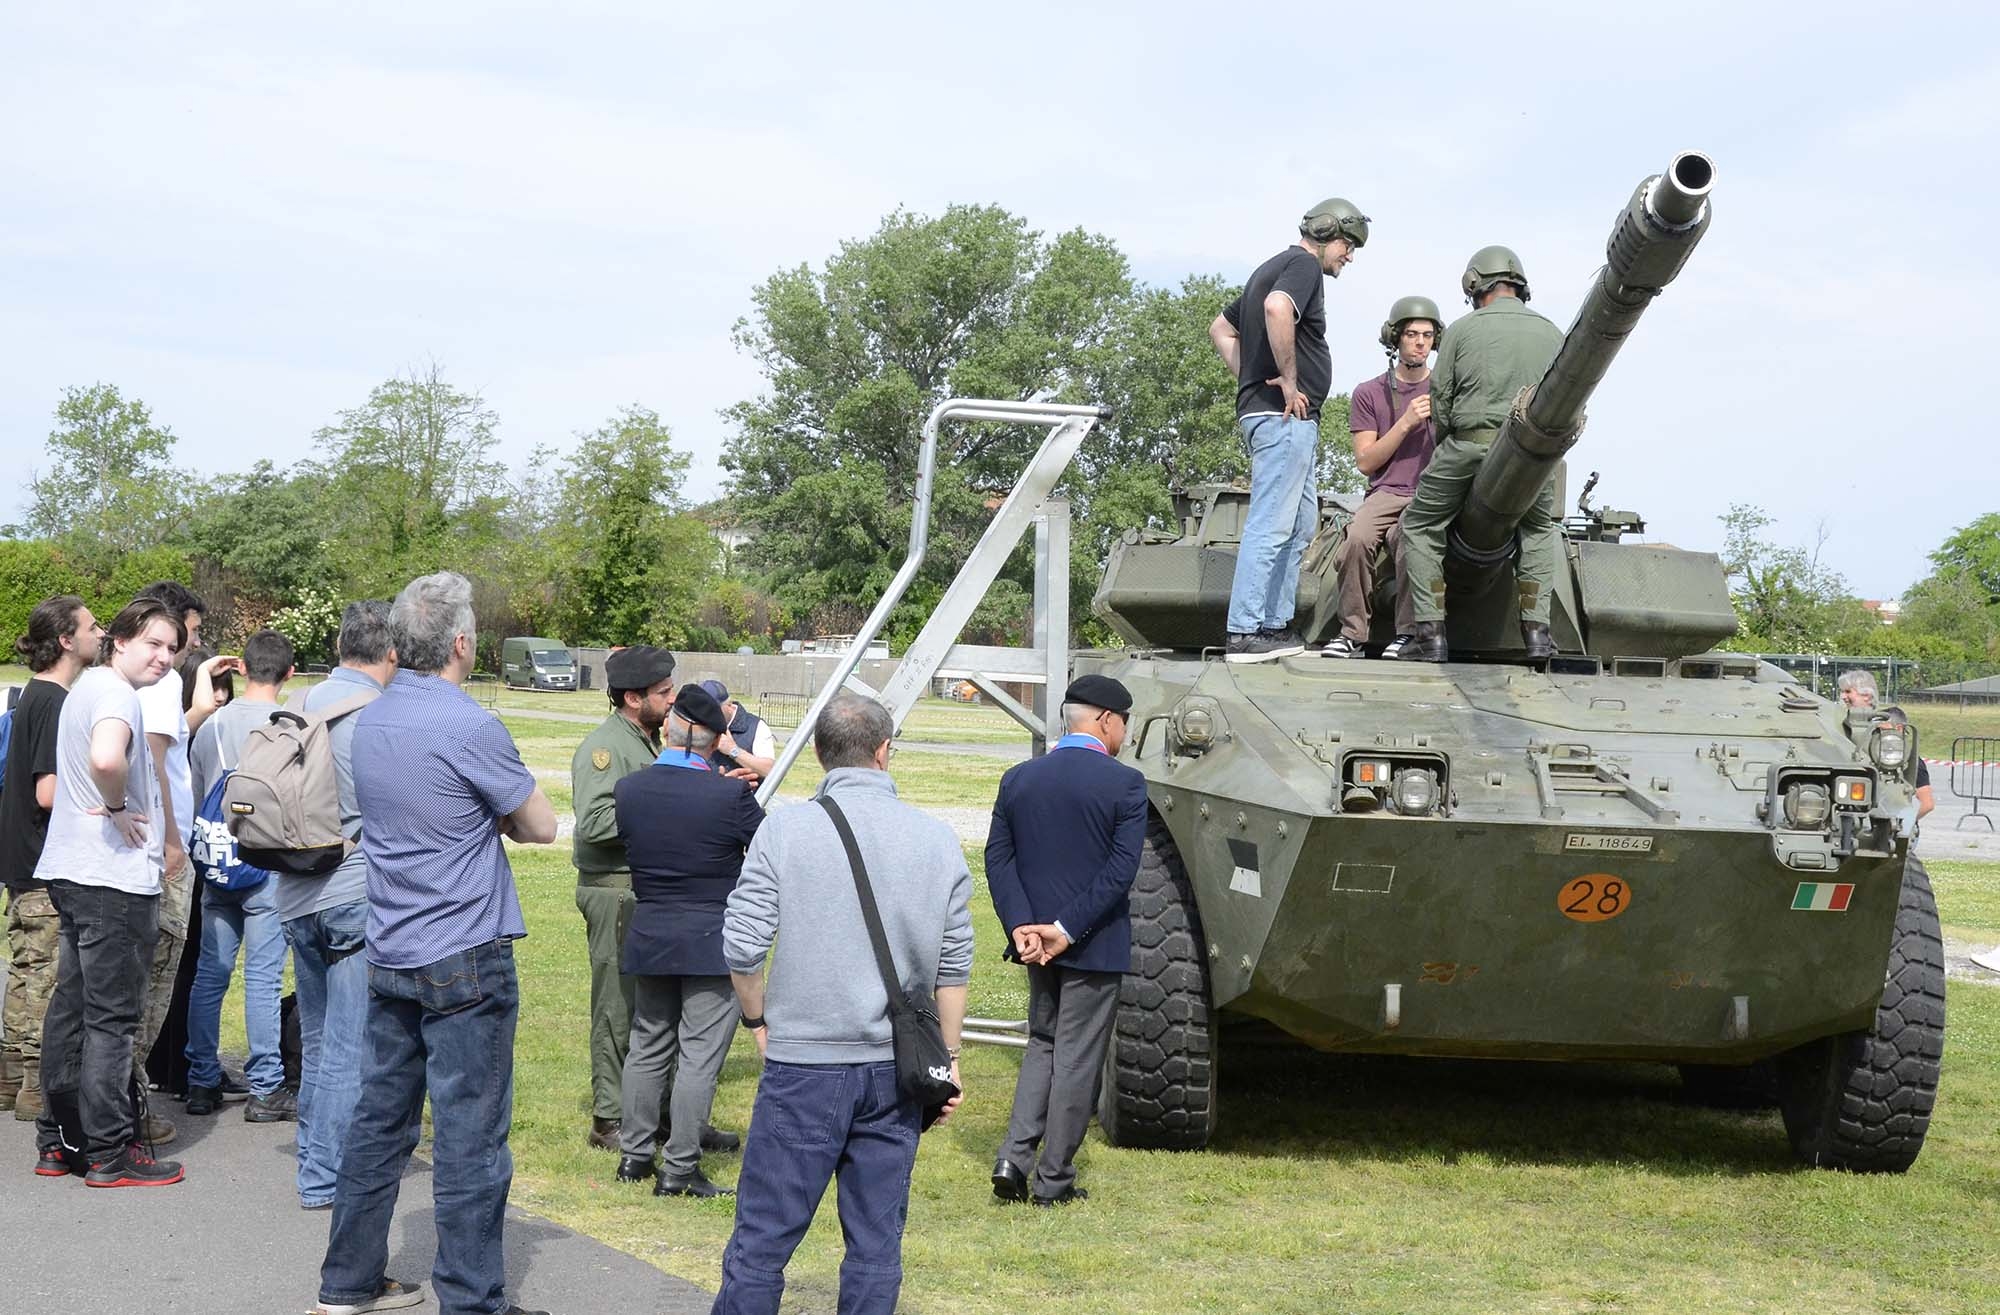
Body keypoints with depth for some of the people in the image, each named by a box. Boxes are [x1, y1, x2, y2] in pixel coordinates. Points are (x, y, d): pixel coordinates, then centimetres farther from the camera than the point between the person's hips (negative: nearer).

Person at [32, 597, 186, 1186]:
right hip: (114, 877, -10)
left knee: (71, 1005, 14)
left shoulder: (86, 687, 16)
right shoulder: (116, 695, -15)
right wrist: (117, 808, -19)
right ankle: (109, 1153, 1)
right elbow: (106, 758, -37)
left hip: (72, 872, 10)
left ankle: (58, 1141, 21)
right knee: (112, 1017, -4)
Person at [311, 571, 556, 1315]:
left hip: (390, 958, 8)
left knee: (380, 1118, 15)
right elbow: (541, 827, -5)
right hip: (465, 961, -8)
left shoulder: (367, 724, 7)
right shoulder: (470, 728, -16)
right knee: (470, 1137, -2)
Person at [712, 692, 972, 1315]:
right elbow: (955, 966, 6)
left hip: (805, 1064, -3)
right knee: (877, 1243, 10)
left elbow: (741, 947, -8)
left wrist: (758, 1017, 9)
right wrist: (948, 1059, 15)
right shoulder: (937, 839, 3)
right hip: (897, 1070, 3)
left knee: (762, 1239, 4)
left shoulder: (786, 830, -6)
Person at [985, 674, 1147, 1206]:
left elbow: (998, 857, -1)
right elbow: (1120, 871, -17)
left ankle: (1014, 1157, 7)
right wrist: (1068, 929, -16)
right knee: (1077, 1058, 5)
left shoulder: (1019, 778, 3)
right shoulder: (1124, 784, -11)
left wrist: (1020, 925, -7)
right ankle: (1054, 1178, 11)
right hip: (1096, 944, -5)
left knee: (1043, 1043, 20)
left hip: (1035, 939, 5)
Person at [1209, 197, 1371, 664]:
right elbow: (1277, 309, -30)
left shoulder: (1271, 269, 23)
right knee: (1270, 525, -11)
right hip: (1284, 415, -11)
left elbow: (1221, 329, 30)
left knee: (1301, 522, 15)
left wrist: (1249, 378, 17)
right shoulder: (1303, 264, -8)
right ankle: (1244, 635, -13)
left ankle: (1276, 626, 17)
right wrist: (1289, 379, -21)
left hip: (1290, 419, 11)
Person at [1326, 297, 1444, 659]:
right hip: (1387, 492, 1)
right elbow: (1366, 462, 3)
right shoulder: (1368, 394, 11)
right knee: (1357, 538, -32)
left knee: (1408, 534, -36)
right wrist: (1405, 423, -8)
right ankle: (1352, 633, -21)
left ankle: (1407, 633, -26)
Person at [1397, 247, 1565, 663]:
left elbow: (1440, 404, 5)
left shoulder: (1463, 330, 6)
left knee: (1420, 525, 17)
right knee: (1540, 527, 30)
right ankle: (1536, 632, 16)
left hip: (1470, 444, -3)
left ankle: (1431, 634, 5)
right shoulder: (1552, 333, 14)